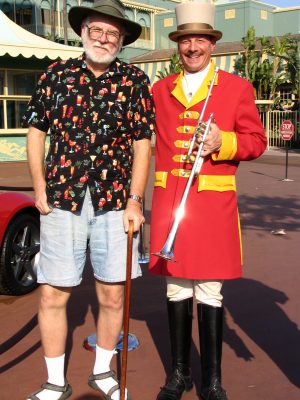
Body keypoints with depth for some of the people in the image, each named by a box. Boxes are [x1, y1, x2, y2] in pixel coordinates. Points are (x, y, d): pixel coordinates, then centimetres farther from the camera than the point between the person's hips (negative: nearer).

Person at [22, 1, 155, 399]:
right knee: (53, 295, 3)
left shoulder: (134, 81, 4)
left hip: (114, 202, 0)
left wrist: (135, 200, -5)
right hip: (61, 201, 1)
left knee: (113, 295, 7)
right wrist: (40, 189, 3)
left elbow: (142, 143, 2)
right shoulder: (56, 74, 6)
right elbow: (36, 131, 10)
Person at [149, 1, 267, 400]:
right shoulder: (160, 89, 12)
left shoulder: (238, 88, 4)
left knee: (209, 293, 1)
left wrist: (222, 141, -17)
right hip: (169, 201, 3)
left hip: (213, 202, -3)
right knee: (176, 289, 9)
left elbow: (256, 140, 1)